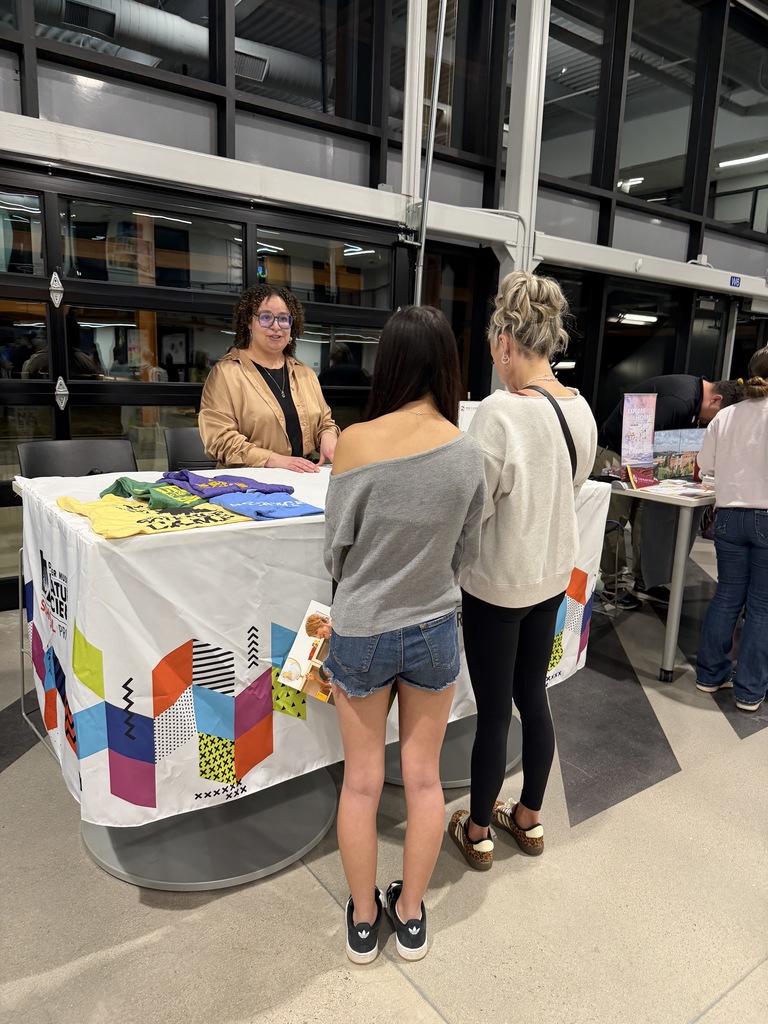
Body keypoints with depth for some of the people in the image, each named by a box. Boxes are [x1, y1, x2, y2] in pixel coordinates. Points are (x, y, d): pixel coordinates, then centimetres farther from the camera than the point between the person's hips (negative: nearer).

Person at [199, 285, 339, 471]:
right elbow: (221, 440, -10)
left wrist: (328, 438, -3)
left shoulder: (305, 374, 16)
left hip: (303, 479, 4)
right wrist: (275, 460, -19)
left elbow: (325, 423, 21)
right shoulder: (226, 372, -1)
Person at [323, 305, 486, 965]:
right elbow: (466, 552, 1)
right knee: (424, 777, 19)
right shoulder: (468, 450, -10)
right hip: (435, 630, 2)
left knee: (362, 781, 16)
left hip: (362, 632, -2)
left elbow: (335, 550, -8)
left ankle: (363, 922, 36)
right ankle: (411, 916, 38)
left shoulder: (358, 442, -18)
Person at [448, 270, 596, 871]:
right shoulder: (581, 409, -1)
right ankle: (530, 818, 39)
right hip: (554, 575, 7)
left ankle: (478, 832, 31)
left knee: (494, 709, 9)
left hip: (499, 583, -7)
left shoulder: (499, 412, -23)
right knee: (532, 695, 20)